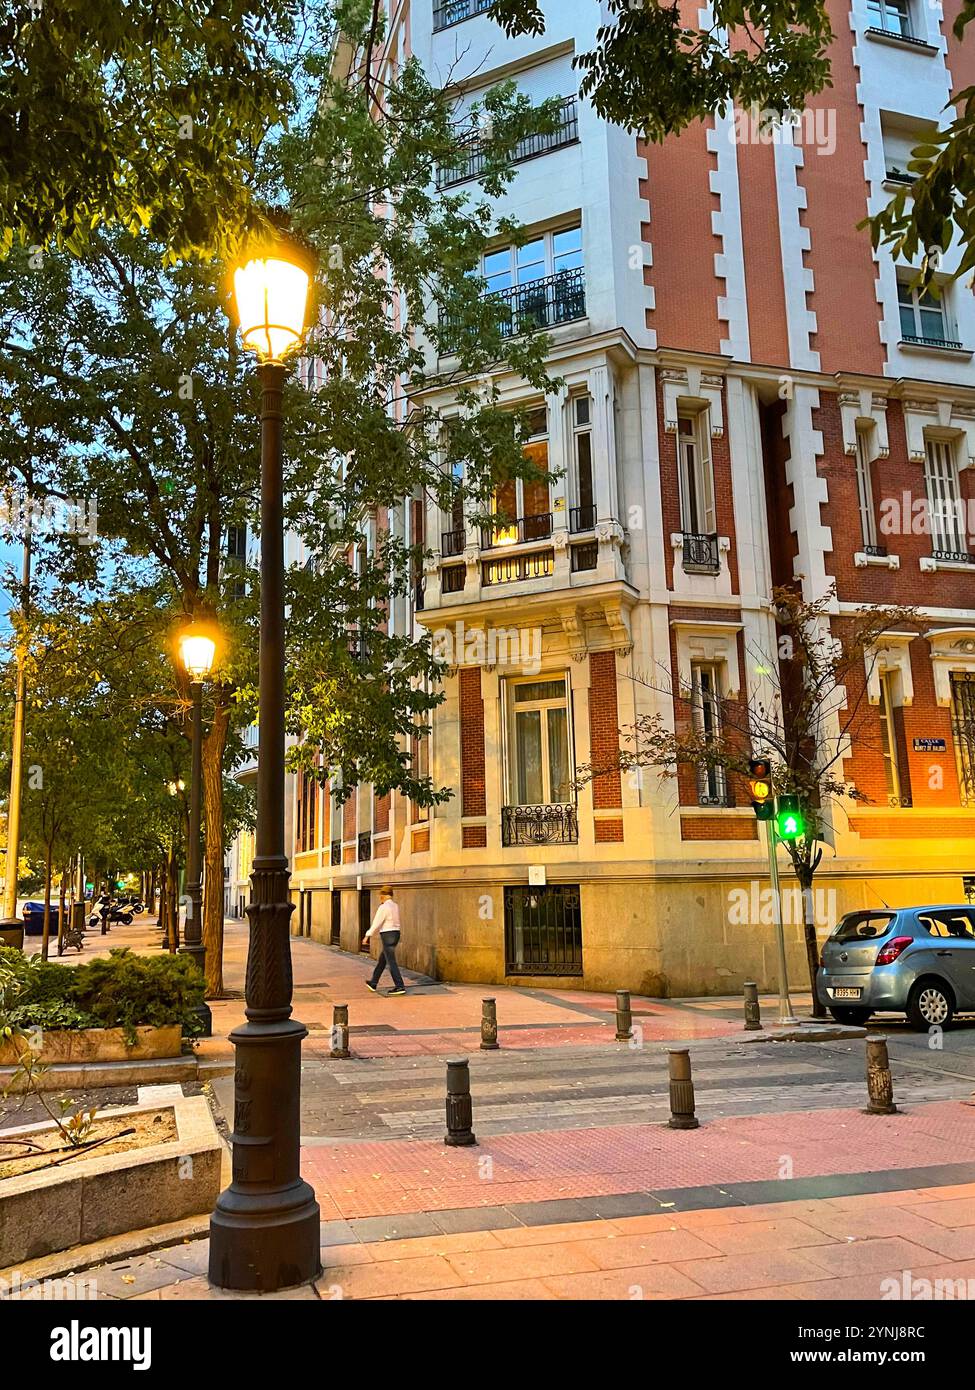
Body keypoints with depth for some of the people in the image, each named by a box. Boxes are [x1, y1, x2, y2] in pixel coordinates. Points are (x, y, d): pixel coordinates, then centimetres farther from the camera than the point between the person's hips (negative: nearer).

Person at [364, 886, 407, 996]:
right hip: (395, 935, 9)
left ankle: (400, 987, -11)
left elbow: (376, 923, -14)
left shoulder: (383, 907, -16)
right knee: (382, 960, 20)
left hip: (387, 936, -9)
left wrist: (367, 936, -6)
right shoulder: (395, 906, 10)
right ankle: (373, 983, 30)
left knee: (391, 963, -7)